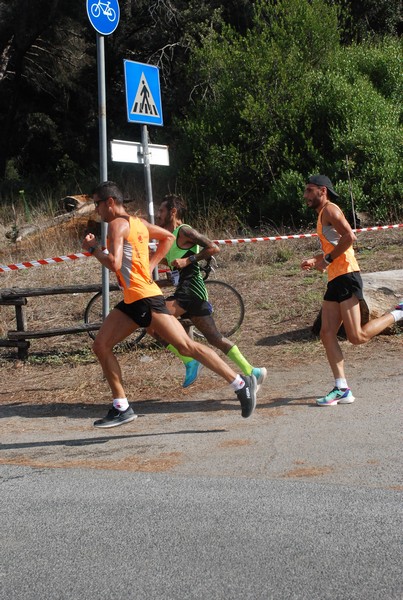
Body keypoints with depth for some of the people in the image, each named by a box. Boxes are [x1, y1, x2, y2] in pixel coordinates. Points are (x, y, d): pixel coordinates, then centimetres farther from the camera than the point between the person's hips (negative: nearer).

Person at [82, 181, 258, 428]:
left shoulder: (117, 224, -11)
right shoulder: (137, 222, 17)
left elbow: (114, 264, -23)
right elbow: (168, 237, 27)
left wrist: (93, 248, -6)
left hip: (146, 299, -10)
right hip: (132, 300, 10)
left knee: (187, 346, -10)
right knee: (101, 346, 5)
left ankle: (242, 383, -4)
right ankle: (122, 408, 8)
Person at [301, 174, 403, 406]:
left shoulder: (330, 210, -7)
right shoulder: (323, 214, 23)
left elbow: (349, 237, -22)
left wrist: (326, 260, -16)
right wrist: (316, 261, 17)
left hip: (346, 277, -10)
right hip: (336, 280, 10)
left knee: (357, 336, -12)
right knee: (327, 334, 1)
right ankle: (342, 389, -1)